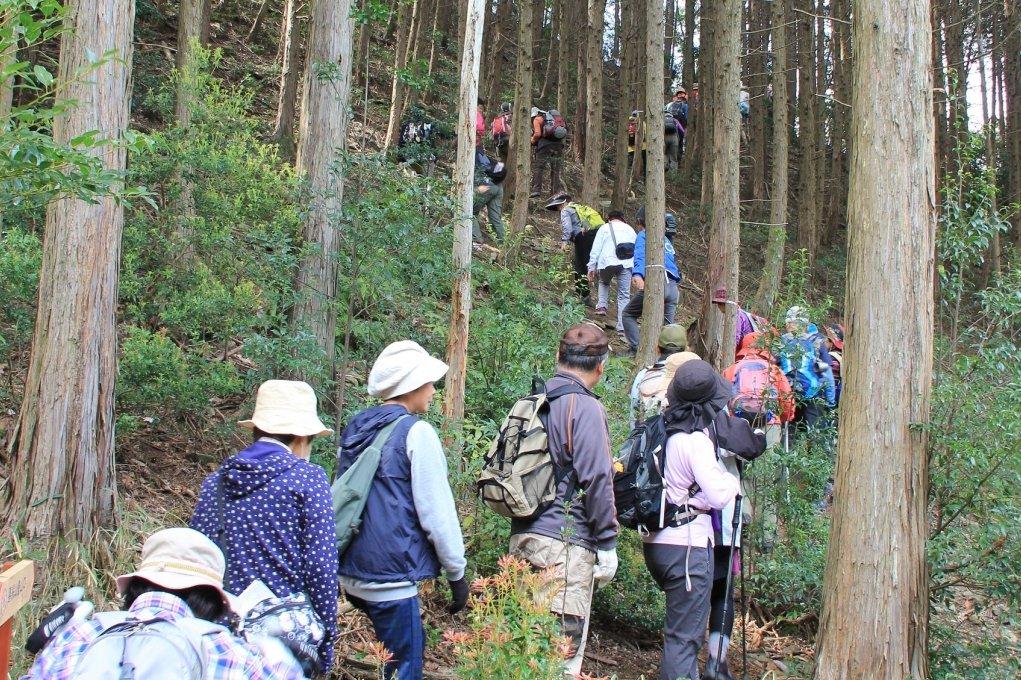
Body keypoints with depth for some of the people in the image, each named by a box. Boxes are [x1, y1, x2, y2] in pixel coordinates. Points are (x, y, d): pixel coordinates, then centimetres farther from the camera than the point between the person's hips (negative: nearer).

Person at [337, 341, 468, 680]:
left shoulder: (354, 429, 11)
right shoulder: (416, 432, -12)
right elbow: (436, 512, -12)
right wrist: (457, 572, -3)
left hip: (351, 573, 8)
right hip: (389, 577, -8)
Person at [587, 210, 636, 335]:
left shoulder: (605, 228, 17)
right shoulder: (630, 229, 26)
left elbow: (596, 249, 8)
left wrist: (591, 268, 7)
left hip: (607, 262, -1)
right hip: (627, 264, 1)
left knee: (604, 283, 30)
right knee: (624, 295, 4)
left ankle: (601, 306, 13)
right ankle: (622, 327, -2)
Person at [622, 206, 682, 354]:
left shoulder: (644, 235, 5)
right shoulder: (666, 239, 28)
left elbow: (640, 255, -15)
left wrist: (637, 274, -31)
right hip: (673, 288, 6)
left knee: (629, 314, 10)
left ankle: (636, 350, -2)